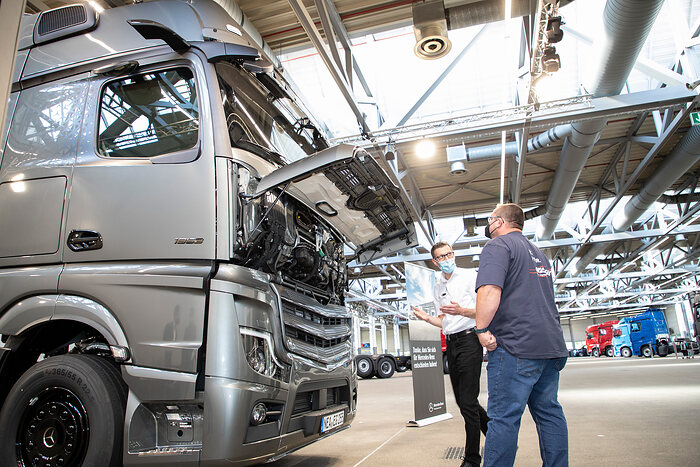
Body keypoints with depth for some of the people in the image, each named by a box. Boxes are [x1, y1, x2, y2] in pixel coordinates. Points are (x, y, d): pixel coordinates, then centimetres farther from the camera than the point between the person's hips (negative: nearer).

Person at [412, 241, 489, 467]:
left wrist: (462, 311, -23)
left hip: (469, 339, -7)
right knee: (462, 399, 11)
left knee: (468, 401, -7)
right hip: (451, 343, 7)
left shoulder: (469, 276, -2)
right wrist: (427, 318, 4)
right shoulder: (437, 287, 17)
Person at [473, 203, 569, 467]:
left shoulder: (498, 245, -5)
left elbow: (490, 290, -22)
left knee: (504, 416, -5)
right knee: (549, 412, 14)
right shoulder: (538, 253, 23)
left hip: (516, 346, -9)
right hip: (551, 346, 9)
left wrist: (482, 328, -15)